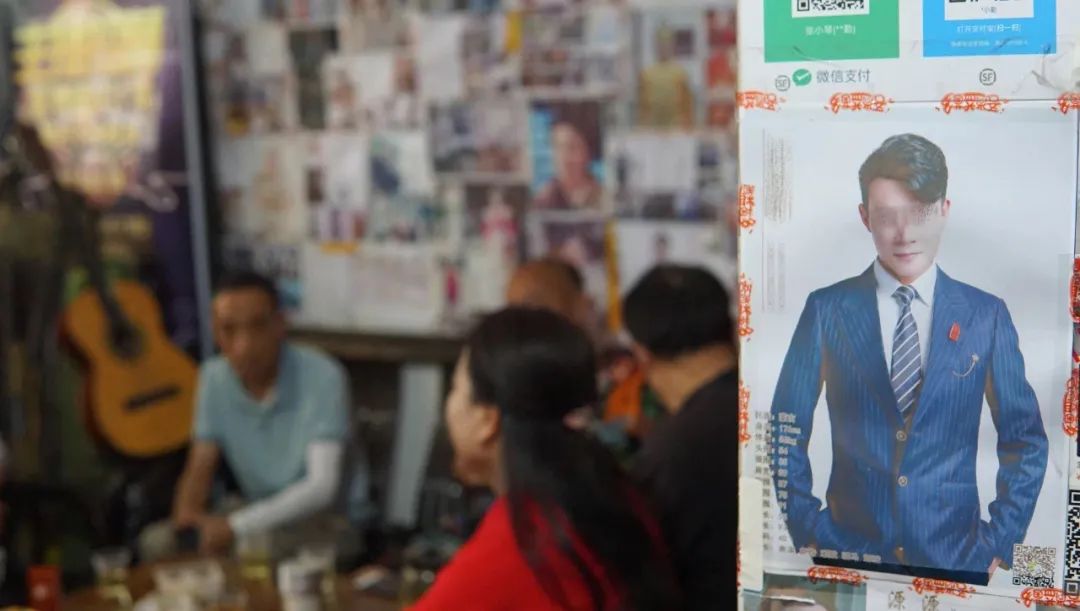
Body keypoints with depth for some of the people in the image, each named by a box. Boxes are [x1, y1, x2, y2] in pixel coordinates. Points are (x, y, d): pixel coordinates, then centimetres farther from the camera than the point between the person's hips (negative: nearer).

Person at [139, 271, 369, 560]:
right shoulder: (213, 377, -3)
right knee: (156, 542, -12)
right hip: (261, 516, 5)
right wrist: (185, 517, -20)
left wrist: (236, 526, -30)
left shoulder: (322, 377, -20)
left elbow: (321, 487, -24)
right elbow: (199, 468, 3)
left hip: (329, 519, -5)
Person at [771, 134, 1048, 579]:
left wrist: (999, 544, -2)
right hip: (847, 556, 0)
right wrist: (809, 534, -5)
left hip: (956, 559, 1)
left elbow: (1025, 440, 5)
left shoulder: (986, 315, 0)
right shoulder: (826, 309, -3)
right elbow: (786, 433, 1)